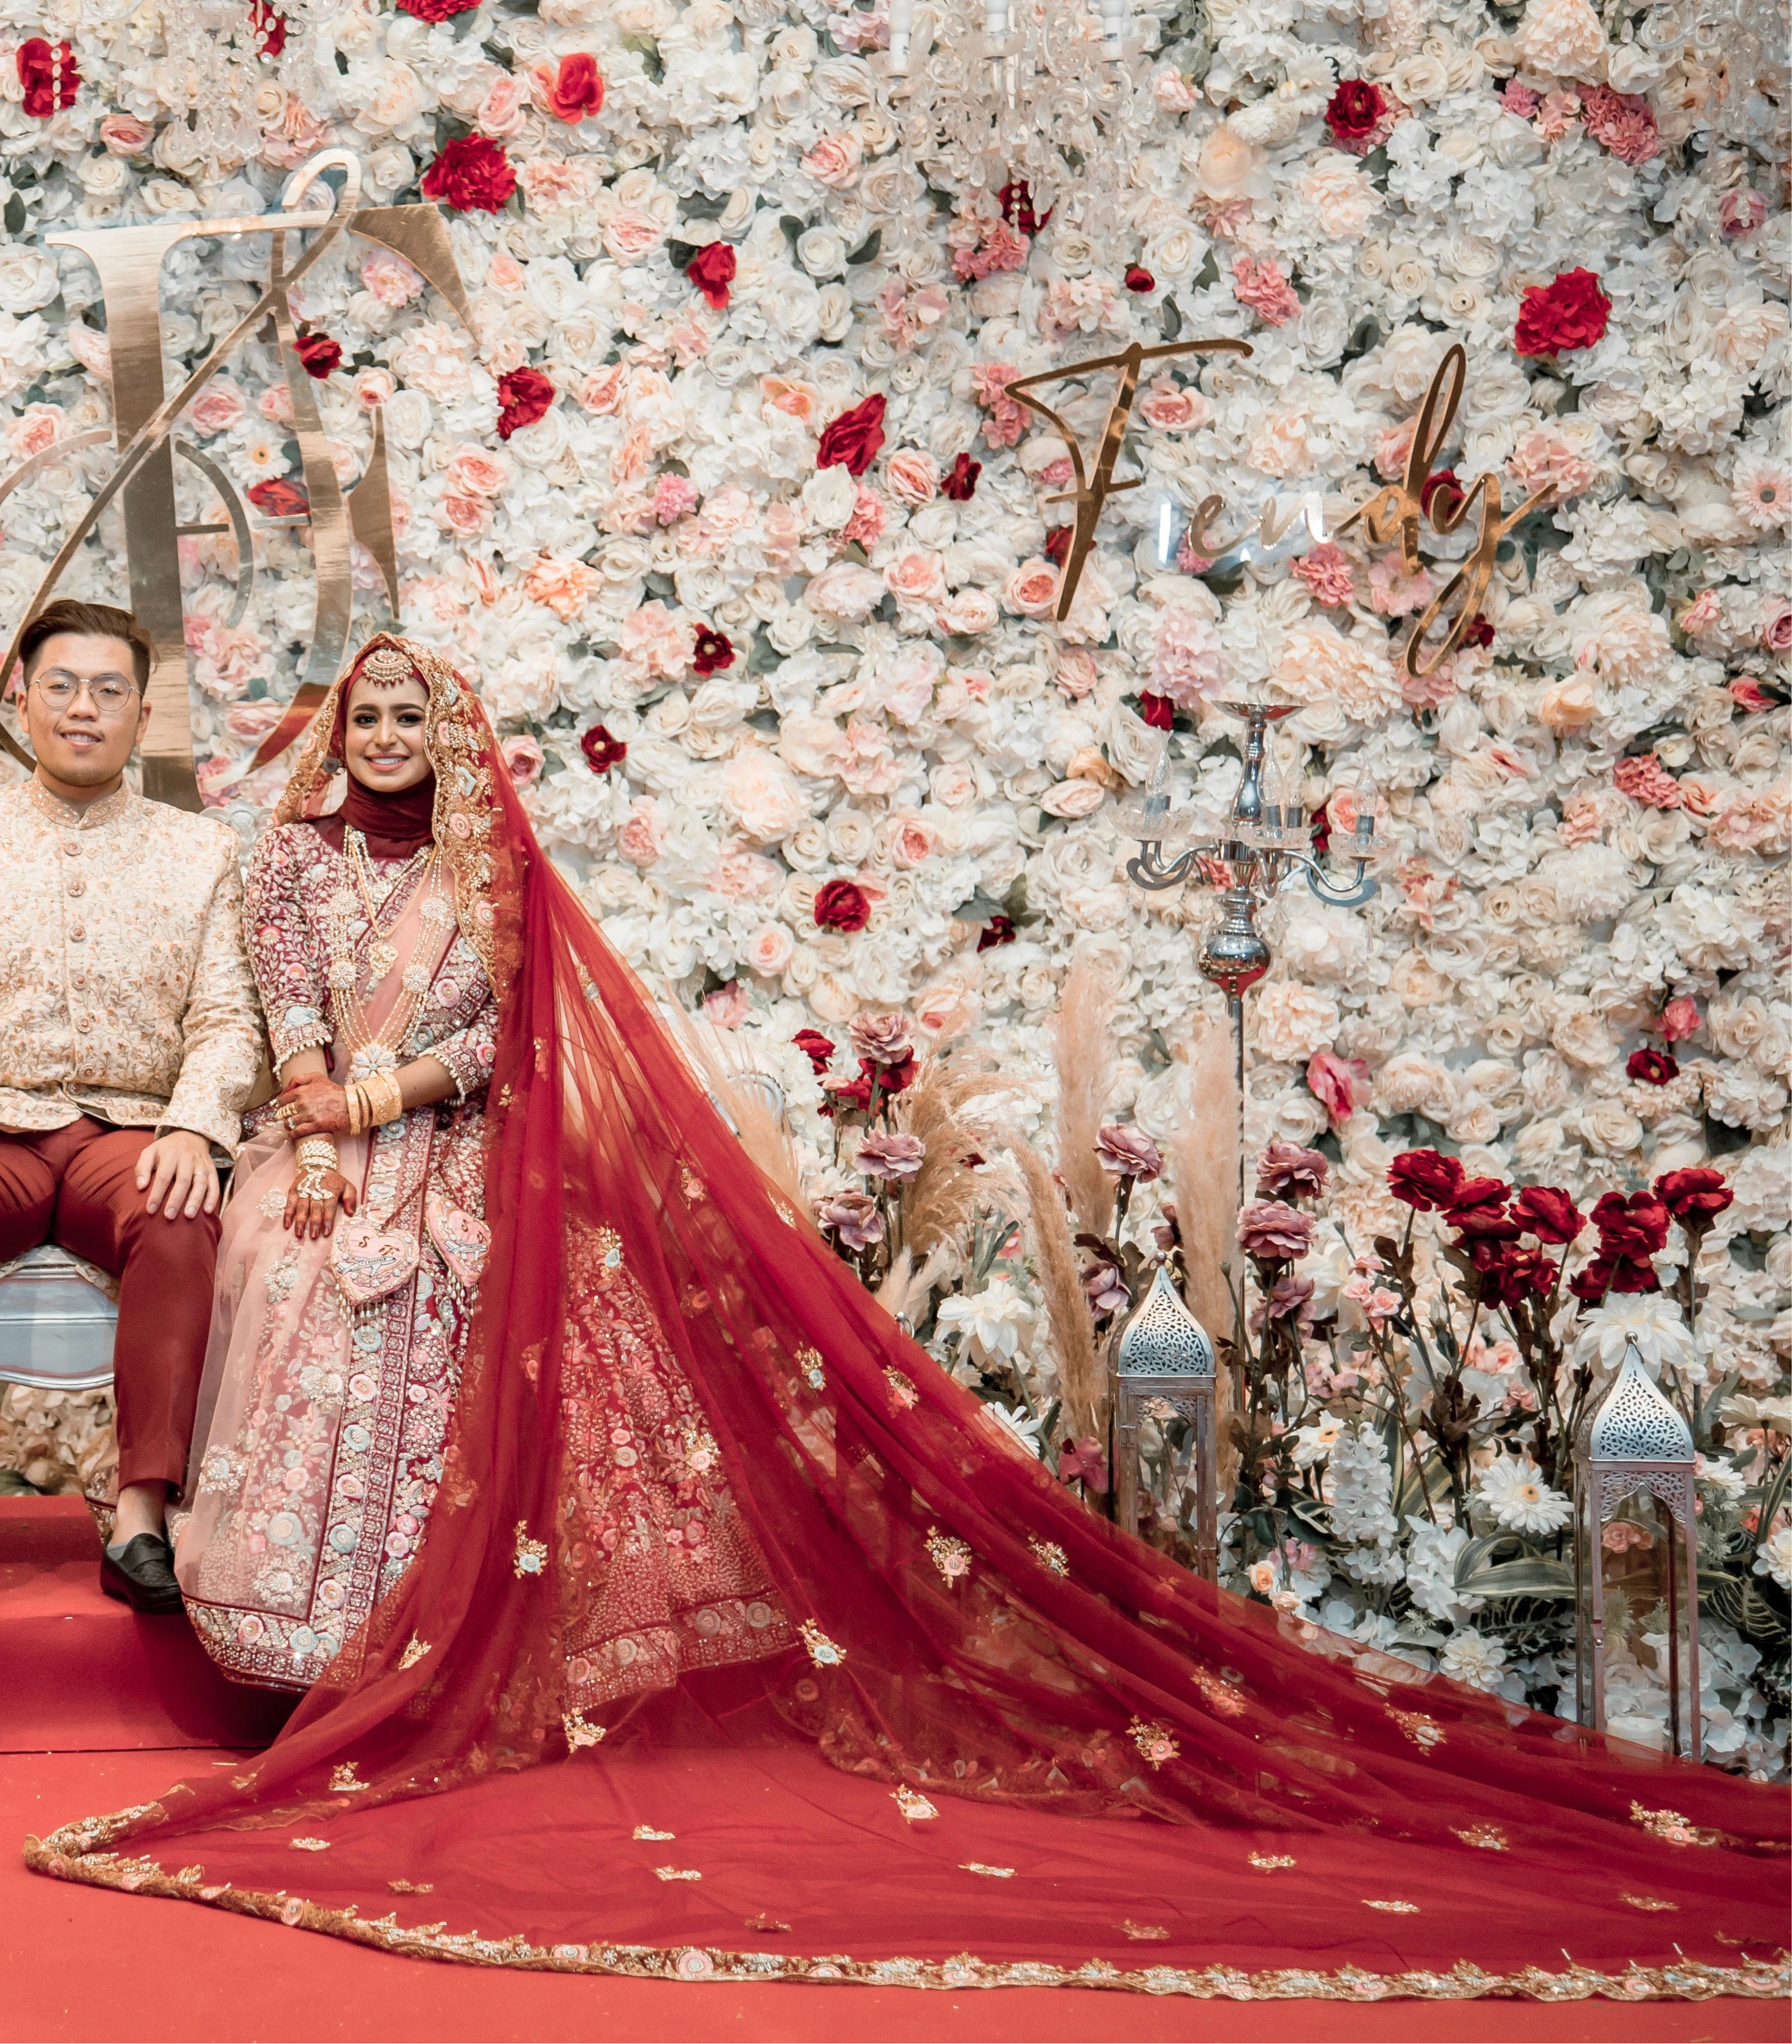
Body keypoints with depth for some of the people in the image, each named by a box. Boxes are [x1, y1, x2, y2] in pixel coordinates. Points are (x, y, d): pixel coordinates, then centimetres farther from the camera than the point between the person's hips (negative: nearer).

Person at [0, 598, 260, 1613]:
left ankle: (143, 1519, -34)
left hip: (128, 1132, 0)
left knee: (182, 1224, -35)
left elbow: (227, 1015, 7)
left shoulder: (202, 851, 16)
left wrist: (194, 1124, -13)